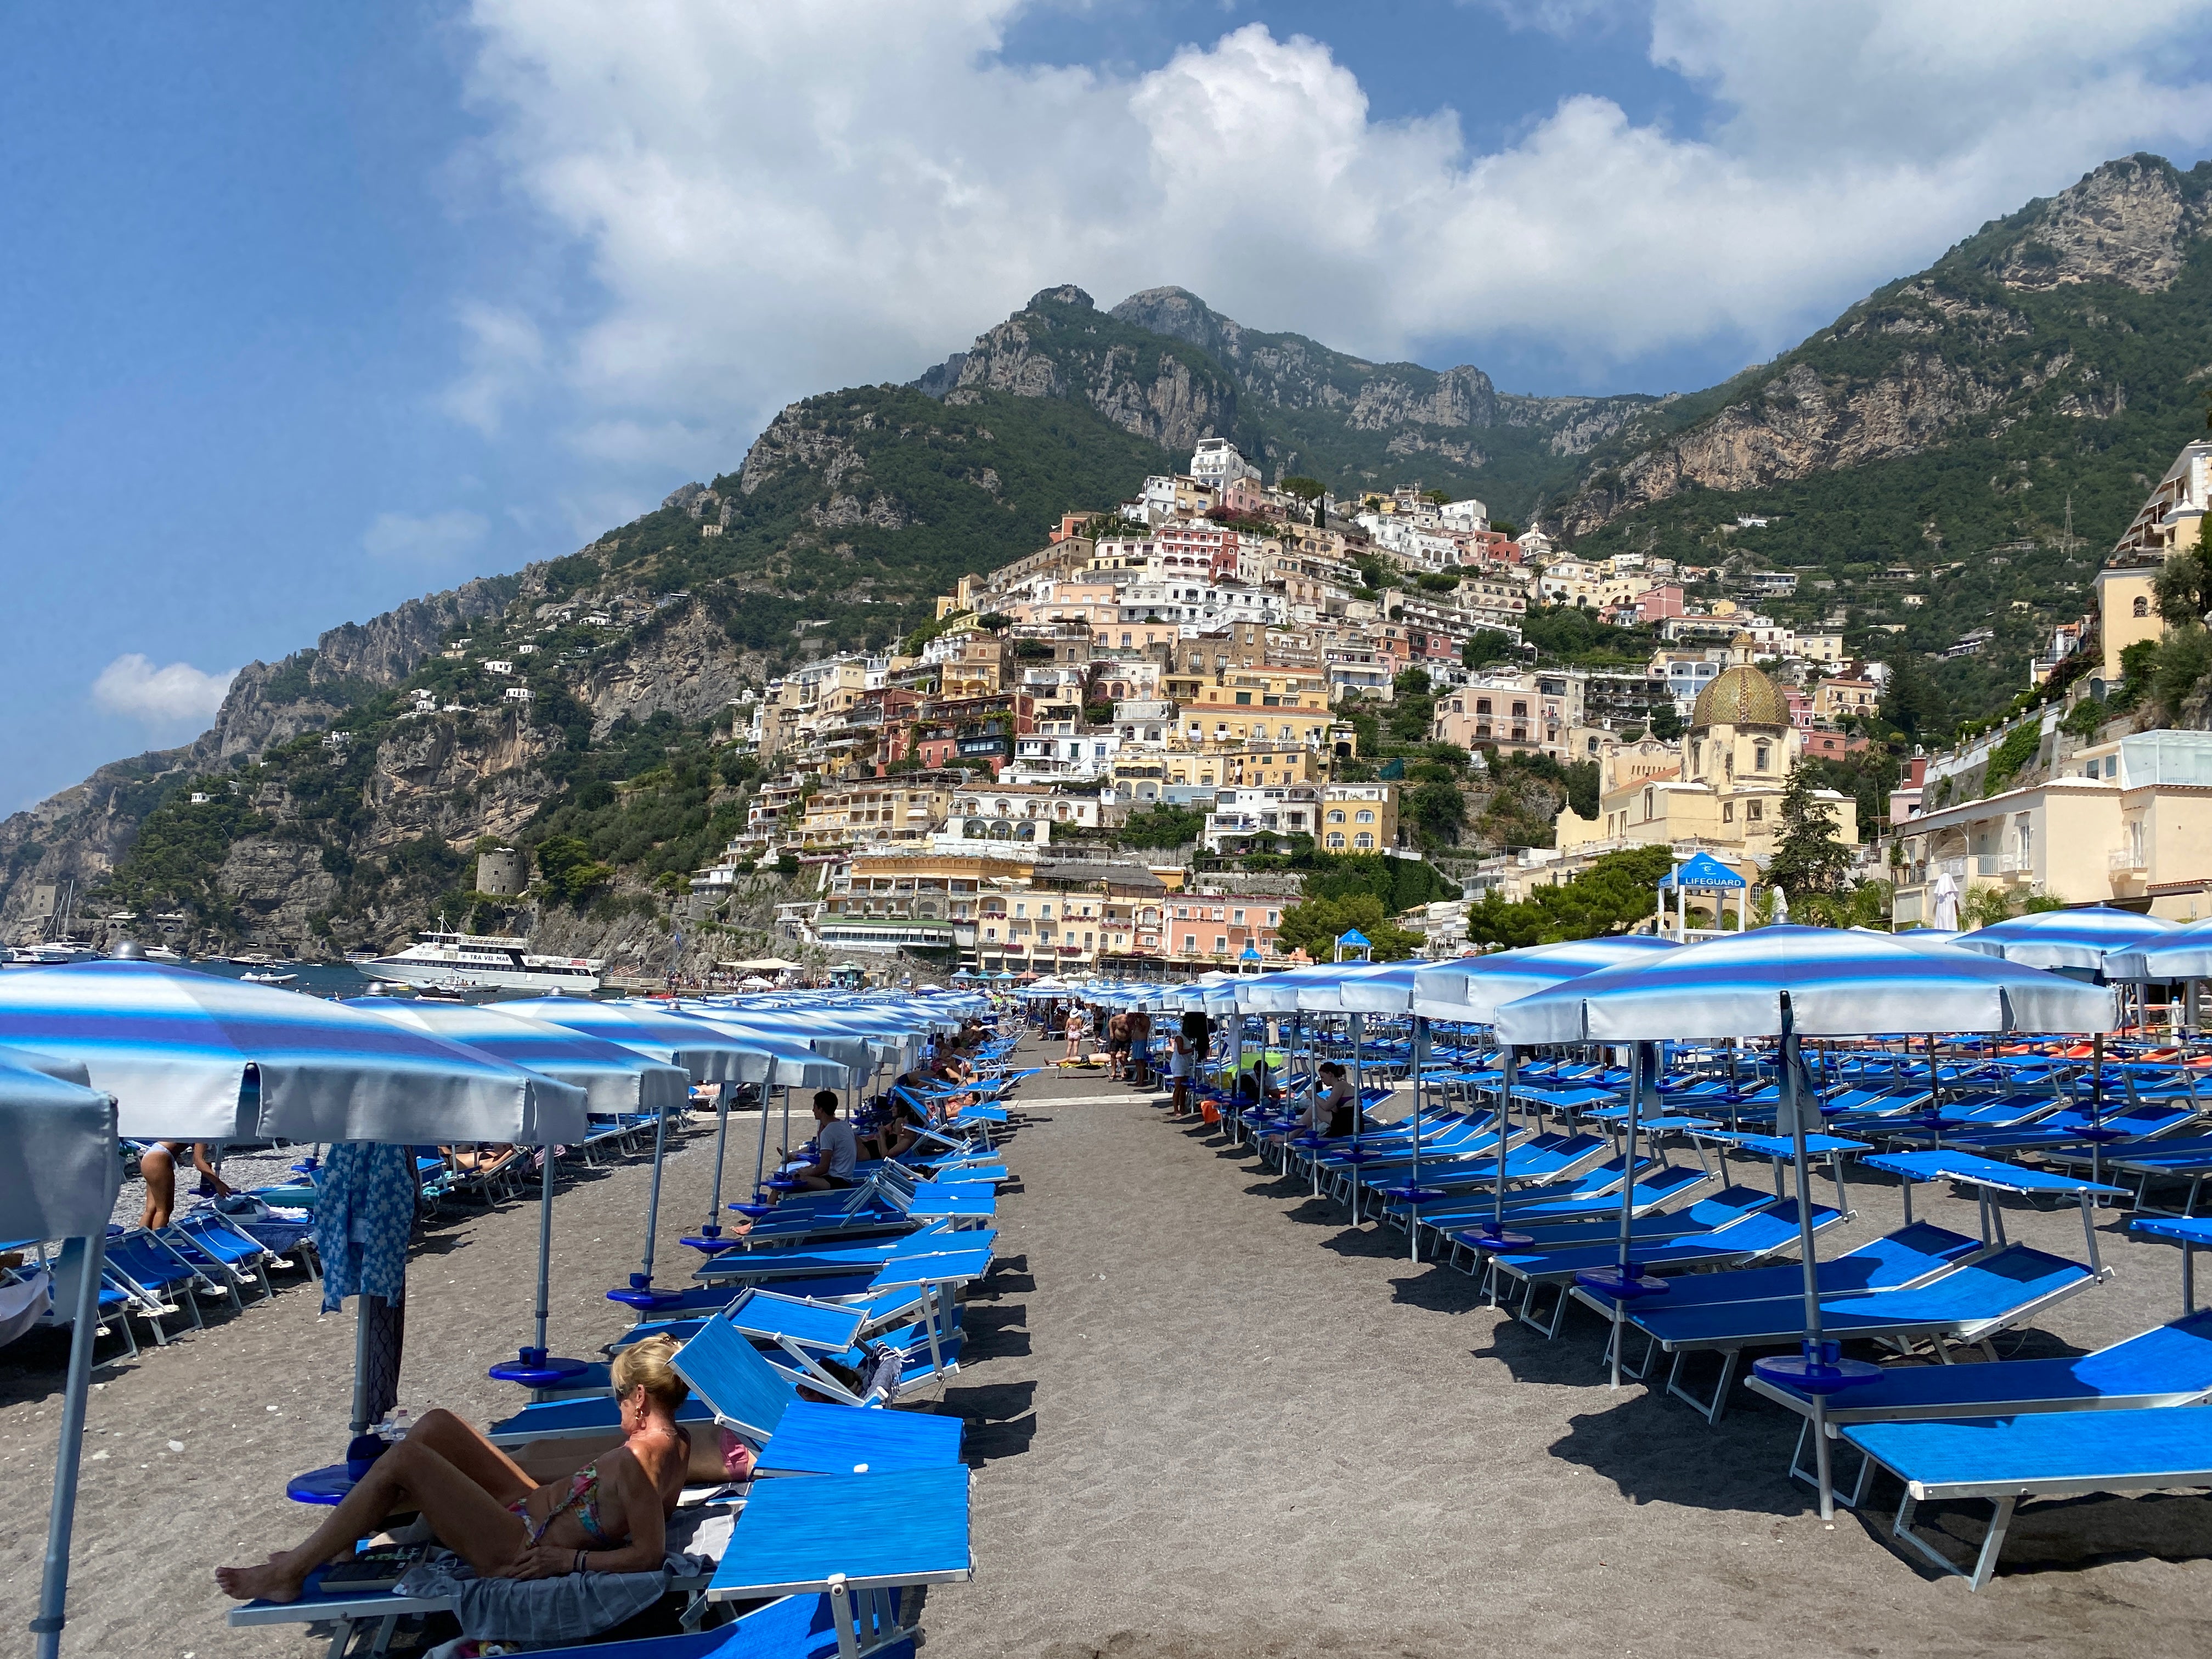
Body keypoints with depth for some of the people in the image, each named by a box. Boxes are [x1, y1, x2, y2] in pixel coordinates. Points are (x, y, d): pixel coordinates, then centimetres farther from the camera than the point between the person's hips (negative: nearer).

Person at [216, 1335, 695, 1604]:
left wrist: (569, 1559, -20)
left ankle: (288, 1575, 4)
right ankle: (338, 1539, 22)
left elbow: (649, 1554, -29)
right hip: (535, 1505, 10)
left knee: (403, 1459, -12)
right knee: (436, 1425, 9)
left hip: (518, 1550, -10)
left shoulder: (638, 1459, -28)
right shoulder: (677, 1441, -1)